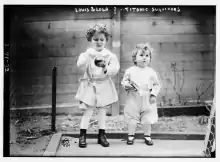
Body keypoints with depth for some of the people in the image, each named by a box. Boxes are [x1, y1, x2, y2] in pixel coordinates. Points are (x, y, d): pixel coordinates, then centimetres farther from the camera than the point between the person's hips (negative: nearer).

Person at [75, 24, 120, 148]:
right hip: (90, 85, -2)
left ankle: (102, 135, 23)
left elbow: (115, 68, -11)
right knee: (88, 111, -2)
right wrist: (90, 59, -37)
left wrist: (106, 69, -31)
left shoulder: (110, 55, 1)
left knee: (102, 111, 11)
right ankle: (82, 135, 11)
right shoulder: (87, 54, -2)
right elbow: (81, 66, -20)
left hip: (104, 86, 2)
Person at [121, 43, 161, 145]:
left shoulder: (151, 72, 2)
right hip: (133, 100, -1)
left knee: (147, 120, 7)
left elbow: (157, 85, 6)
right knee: (132, 120, 5)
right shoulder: (130, 71, -1)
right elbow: (124, 81, 6)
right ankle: (130, 136, 21)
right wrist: (127, 85, -15)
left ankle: (147, 136, 24)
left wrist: (153, 94, -6)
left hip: (147, 100, 1)